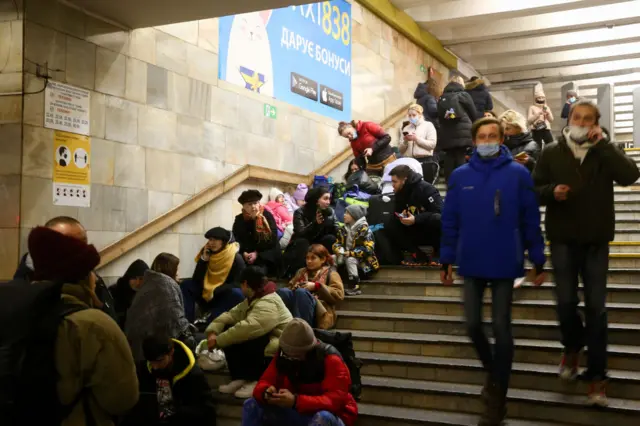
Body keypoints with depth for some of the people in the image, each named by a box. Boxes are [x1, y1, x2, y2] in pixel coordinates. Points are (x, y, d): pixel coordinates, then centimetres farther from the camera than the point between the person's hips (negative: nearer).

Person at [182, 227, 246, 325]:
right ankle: (187, 321, -25)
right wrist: (203, 259, -15)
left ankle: (208, 320, -40)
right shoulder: (206, 254, -1)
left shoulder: (236, 259, -14)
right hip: (207, 297, 5)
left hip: (227, 299, -5)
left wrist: (215, 291, -29)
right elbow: (196, 281, -5)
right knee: (185, 284, -8)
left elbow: (239, 285, -21)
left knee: (237, 293, -35)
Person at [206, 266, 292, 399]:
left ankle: (258, 381, -15)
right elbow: (231, 315, 7)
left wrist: (218, 341, -27)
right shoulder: (252, 300, 13)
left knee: (236, 339, -26)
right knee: (229, 330, -1)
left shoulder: (268, 304, -23)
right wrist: (213, 331, -11)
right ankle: (240, 378, -1)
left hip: (278, 352, -10)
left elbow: (247, 328, -35)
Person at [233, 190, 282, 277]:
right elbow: (236, 241, 0)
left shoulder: (267, 216, -2)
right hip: (248, 255, 2)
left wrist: (257, 253, -14)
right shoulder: (239, 220, 3)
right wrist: (244, 253, -20)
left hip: (266, 254, -2)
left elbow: (273, 240, -4)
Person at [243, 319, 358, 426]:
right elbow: (264, 383, 0)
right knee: (252, 405, -11)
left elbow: (336, 401, -29)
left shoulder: (331, 360, -20)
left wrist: (296, 401, -40)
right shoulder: (282, 356, -2)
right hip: (296, 414, 5)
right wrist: (266, 392, -27)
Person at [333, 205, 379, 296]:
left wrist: (350, 253, -27)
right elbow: (337, 243, 8)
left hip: (363, 261, -6)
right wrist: (339, 250, -18)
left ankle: (355, 287, -31)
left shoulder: (364, 229, -15)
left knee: (350, 260, -35)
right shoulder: (344, 229, 6)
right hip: (347, 256, 6)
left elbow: (368, 248, -23)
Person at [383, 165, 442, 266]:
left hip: (432, 232, -6)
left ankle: (439, 253, -14)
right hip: (417, 233, 6)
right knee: (389, 228, -14)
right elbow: (397, 214, 8)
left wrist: (416, 219, -33)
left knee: (437, 219, -39)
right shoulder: (400, 193, 1)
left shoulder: (426, 189, -19)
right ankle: (418, 255, -15)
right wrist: (401, 217, -17)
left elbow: (440, 212, -26)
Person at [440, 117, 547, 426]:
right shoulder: (459, 176, 0)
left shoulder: (518, 174, -6)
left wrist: (538, 262, -1)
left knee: (501, 328, 4)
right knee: (473, 325, 8)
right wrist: (446, 261, 4)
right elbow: (449, 221, 4)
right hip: (471, 264, 2)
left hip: (505, 264, -2)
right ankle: (491, 372, 37)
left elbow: (531, 221, -3)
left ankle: (497, 399, 18)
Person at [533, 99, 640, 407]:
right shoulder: (551, 152, 2)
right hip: (562, 240, 0)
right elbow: (534, 190, 3)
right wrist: (551, 191, -18)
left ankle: (596, 374, 12)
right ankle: (572, 346, 33)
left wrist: (603, 143, -19)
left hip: (596, 241, 0)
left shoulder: (605, 153, 1)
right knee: (566, 302, 2)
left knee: (596, 307, 2)